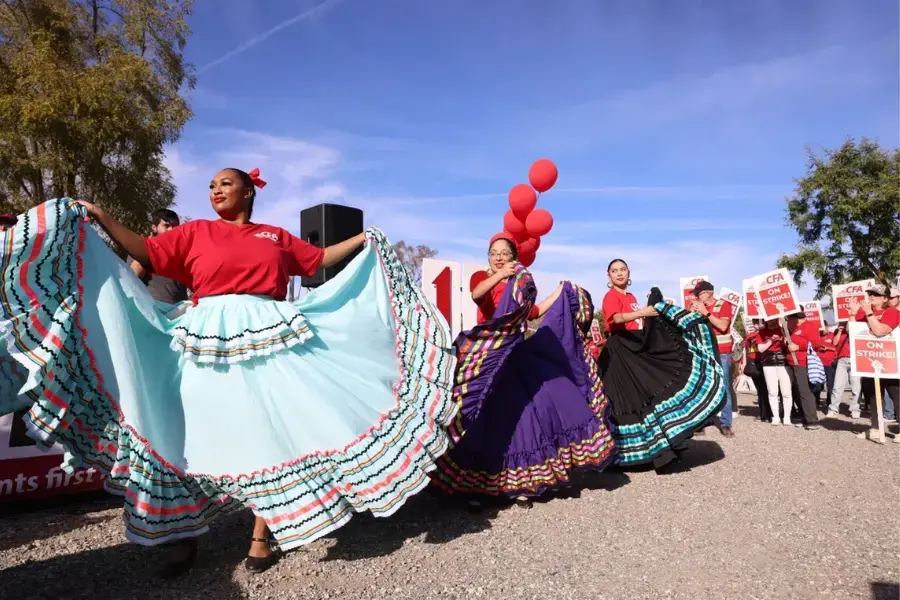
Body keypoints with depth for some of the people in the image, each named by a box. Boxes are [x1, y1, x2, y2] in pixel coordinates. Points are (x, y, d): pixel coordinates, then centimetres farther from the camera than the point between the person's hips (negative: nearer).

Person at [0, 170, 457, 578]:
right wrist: (103, 220, 3)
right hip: (211, 342, 0)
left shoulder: (276, 236, 16)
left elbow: (320, 259, 21)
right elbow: (147, 252, 7)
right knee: (200, 433, 3)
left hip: (269, 339, 1)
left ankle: (264, 533, 13)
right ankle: (183, 534, 19)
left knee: (266, 431, 1)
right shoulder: (196, 232, 13)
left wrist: (363, 240, 20)